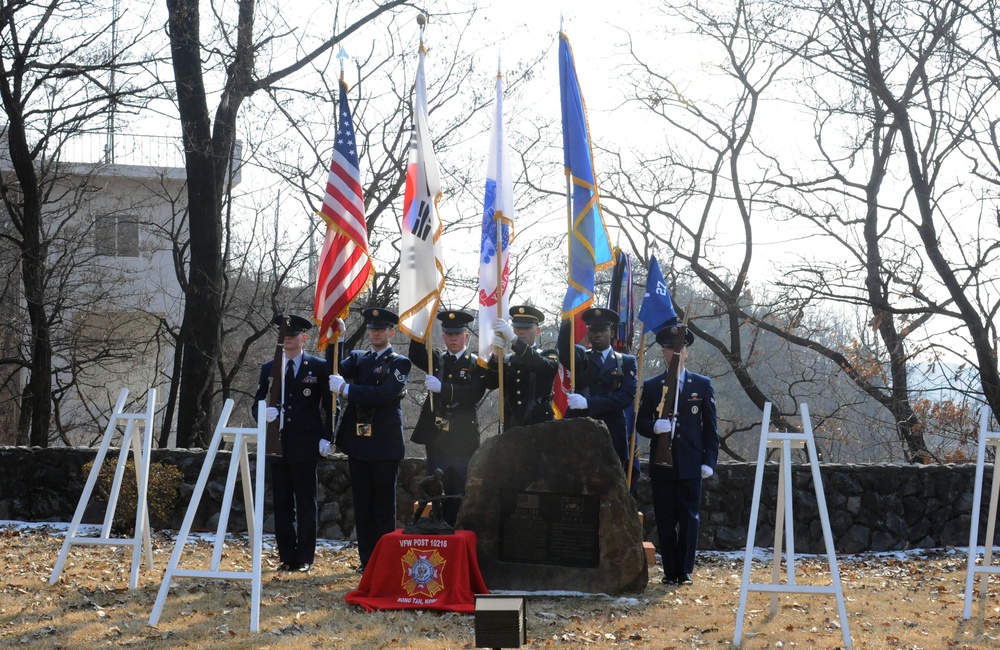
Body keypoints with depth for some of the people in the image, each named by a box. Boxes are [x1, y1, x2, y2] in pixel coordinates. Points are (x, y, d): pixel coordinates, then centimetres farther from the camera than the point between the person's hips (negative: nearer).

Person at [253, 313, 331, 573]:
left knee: (306, 503, 0)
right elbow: (257, 404, 13)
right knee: (281, 504, 5)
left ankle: (305, 558, 6)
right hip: (277, 445, 3)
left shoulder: (319, 367, 2)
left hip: (305, 446, -3)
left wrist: (326, 437, -6)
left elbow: (330, 406, 3)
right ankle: (287, 557, 12)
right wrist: (264, 414, -10)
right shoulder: (268, 369, 12)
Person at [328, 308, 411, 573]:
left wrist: (346, 389, -20)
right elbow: (336, 370, -4)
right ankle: (367, 561, 13)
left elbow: (385, 394, -17)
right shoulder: (358, 358, 15)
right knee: (362, 504, 7)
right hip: (358, 441, 5)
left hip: (385, 444, -4)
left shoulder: (399, 363, -1)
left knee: (384, 506, 1)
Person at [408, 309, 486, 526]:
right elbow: (415, 355, -8)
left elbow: (474, 395, -13)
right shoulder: (436, 360, 12)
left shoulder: (476, 365, 2)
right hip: (437, 439, 2)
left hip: (464, 441, -2)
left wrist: (442, 388, -24)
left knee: (462, 499, 2)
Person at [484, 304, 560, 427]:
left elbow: (544, 366, -17)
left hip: (540, 428, -3)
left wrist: (513, 338, -26)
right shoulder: (506, 360, 16)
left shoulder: (549, 356, 8)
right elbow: (490, 384, -2)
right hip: (510, 429, 3)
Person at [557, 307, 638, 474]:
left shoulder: (627, 362, 11)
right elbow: (565, 351, -14)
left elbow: (627, 396, -6)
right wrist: (567, 321, -31)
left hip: (613, 437, 0)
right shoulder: (580, 357, 12)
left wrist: (588, 402, -17)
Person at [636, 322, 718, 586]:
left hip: (690, 464, -1)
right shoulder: (651, 386, 10)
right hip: (661, 464, 1)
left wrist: (709, 461, -2)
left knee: (689, 518, 0)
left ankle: (685, 571, 6)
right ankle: (670, 571, 8)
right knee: (665, 519, 2)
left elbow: (710, 427, 6)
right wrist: (654, 427, -14)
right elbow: (640, 423, 9)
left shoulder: (703, 385, 8)